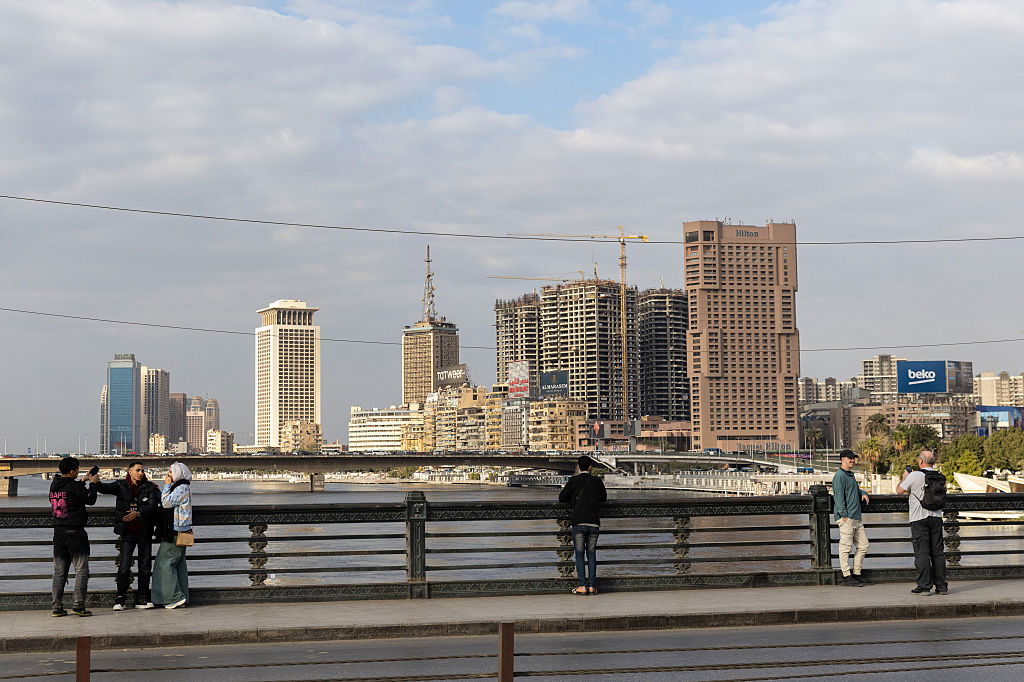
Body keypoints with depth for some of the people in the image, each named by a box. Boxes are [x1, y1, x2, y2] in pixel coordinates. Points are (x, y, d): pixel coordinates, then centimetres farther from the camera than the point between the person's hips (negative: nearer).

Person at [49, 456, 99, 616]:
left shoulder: (54, 486, 7)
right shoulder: (75, 486, -14)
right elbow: (90, 500, -3)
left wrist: (83, 481, 24)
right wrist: (92, 483, 10)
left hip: (58, 531, 7)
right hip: (75, 532, -7)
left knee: (59, 571, 10)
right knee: (81, 570, -1)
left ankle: (57, 606, 9)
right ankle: (78, 605, -7)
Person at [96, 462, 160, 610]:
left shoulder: (150, 488, 0)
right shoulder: (121, 486, 3)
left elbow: (153, 507, -11)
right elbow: (105, 488, -11)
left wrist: (138, 513, -27)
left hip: (144, 532, 1)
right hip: (127, 532, -1)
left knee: (145, 566, 6)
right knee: (124, 566, -6)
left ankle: (142, 599, 15)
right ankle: (120, 599, 1)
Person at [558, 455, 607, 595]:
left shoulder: (573, 481, -1)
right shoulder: (597, 481, 5)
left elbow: (561, 498, 4)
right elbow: (604, 497, 19)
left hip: (579, 522, -2)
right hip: (594, 523, 2)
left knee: (579, 554, 3)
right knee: (591, 553, 9)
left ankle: (582, 586, -2)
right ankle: (592, 586, 6)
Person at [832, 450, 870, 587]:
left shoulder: (851, 475, 21)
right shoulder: (840, 476, -8)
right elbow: (839, 497, -14)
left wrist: (863, 493, 13)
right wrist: (844, 515, -20)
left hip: (857, 518, 10)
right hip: (846, 519, -10)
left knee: (863, 546, 10)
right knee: (845, 547, -6)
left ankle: (856, 574, 18)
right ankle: (846, 577, -4)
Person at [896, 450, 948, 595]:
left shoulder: (915, 476, -11)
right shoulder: (941, 477, 6)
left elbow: (899, 490, -6)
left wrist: (904, 478, 14)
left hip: (919, 519, -5)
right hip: (936, 518, 5)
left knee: (922, 552, -3)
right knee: (937, 552, 9)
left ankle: (924, 586, -5)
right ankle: (941, 586, 11)